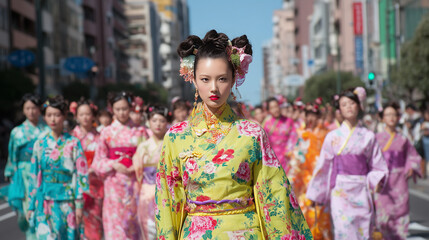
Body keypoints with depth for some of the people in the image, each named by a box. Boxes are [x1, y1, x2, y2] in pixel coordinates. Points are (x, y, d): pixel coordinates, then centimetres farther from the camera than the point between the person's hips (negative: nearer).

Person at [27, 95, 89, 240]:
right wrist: (31, 206, 7)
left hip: (67, 201, -1)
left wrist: (79, 204, -7)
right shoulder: (40, 144, 6)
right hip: (45, 202, 1)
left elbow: (81, 175, -3)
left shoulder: (73, 143, -1)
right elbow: (34, 177, 9)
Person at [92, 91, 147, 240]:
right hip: (114, 183, 0)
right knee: (115, 222, -7)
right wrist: (114, 165, -11)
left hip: (135, 182, 1)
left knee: (133, 222, 2)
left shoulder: (140, 131, 6)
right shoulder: (107, 132, 6)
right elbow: (98, 161, 6)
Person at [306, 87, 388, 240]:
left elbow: (378, 166, 8)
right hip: (340, 192, -1)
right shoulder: (333, 136, 5)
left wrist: (376, 181, -12)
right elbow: (323, 166, 10)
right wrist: (316, 194, 12)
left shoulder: (368, 136, 7)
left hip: (362, 192, 1)